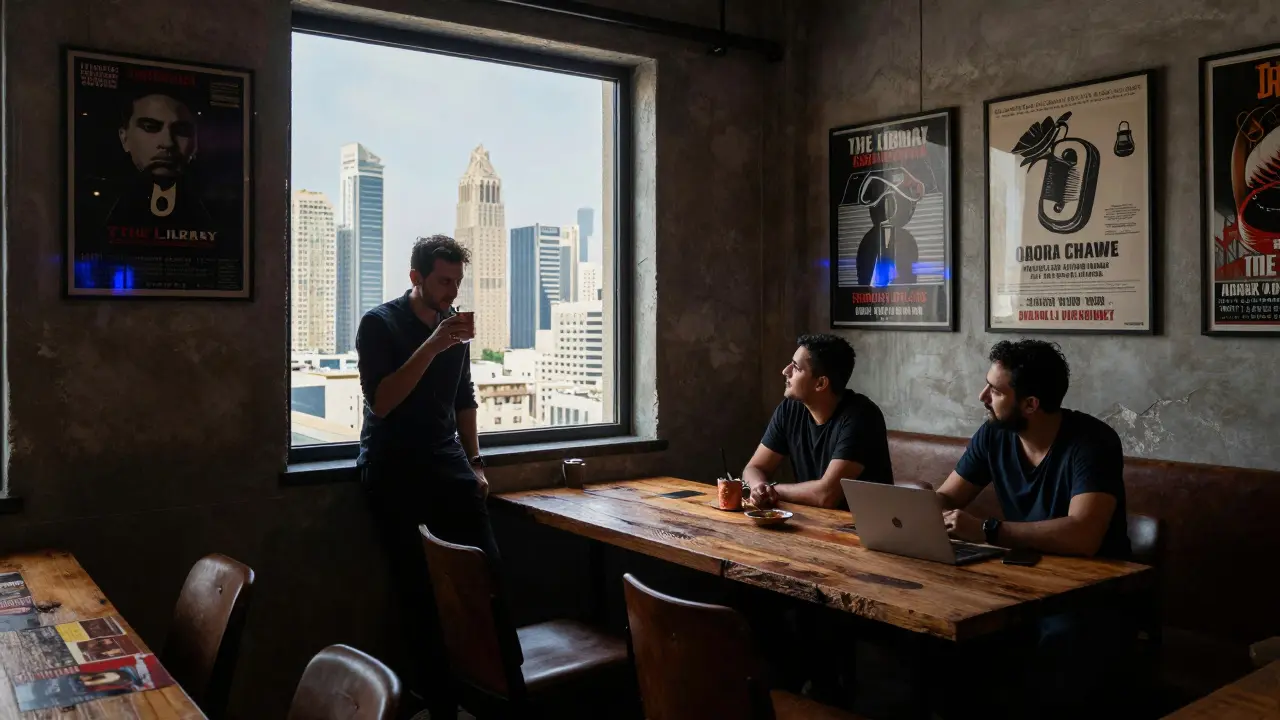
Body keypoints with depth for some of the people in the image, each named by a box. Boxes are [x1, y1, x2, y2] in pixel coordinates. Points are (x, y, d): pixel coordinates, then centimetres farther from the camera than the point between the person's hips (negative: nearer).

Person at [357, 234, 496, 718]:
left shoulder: (453, 325, 12)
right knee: (423, 591, -5)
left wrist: (475, 462, 16)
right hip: (393, 472, -5)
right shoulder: (379, 324, -5)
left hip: (447, 465, 5)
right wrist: (431, 347, -24)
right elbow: (380, 402, -17)